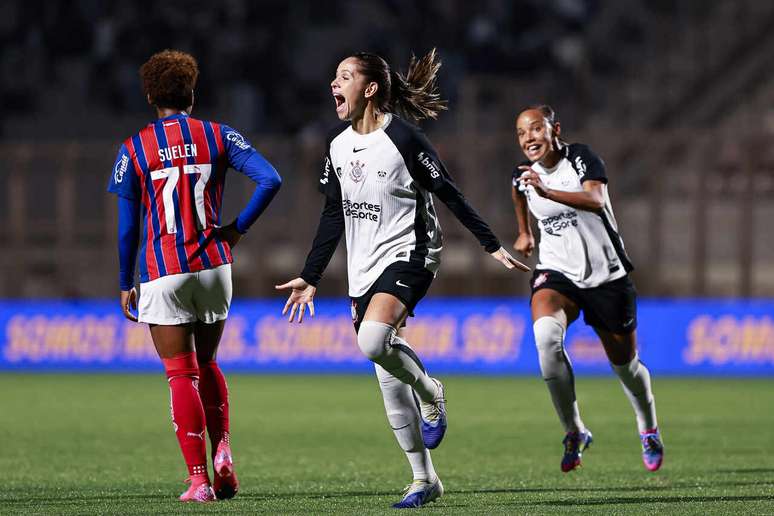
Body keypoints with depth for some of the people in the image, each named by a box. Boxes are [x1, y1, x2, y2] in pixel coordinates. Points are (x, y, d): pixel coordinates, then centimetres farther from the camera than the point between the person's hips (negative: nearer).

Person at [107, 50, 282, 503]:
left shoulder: (134, 150, -2)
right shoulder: (219, 137, 2)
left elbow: (128, 227, -1)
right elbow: (270, 180, -10)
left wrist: (126, 285, 8)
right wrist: (238, 228, 1)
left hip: (162, 272, -2)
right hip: (214, 265, 2)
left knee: (182, 375, 1)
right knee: (207, 364, 20)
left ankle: (199, 479, -5)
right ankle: (222, 453, 3)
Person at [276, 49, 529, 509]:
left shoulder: (403, 138, -12)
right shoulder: (339, 147, 9)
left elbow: (449, 194, -8)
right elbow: (334, 216, 16)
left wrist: (494, 247, -8)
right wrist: (310, 277, 15)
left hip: (408, 255, -7)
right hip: (365, 269, 7)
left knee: (373, 341, -31)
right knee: (390, 383, 4)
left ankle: (431, 393, -3)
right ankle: (425, 479, 12)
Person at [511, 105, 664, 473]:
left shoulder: (582, 158, -14)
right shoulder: (522, 175, -1)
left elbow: (596, 200, -34)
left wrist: (547, 191, -46)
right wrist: (524, 232, 31)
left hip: (606, 275, -2)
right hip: (557, 273, 2)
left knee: (625, 365, 10)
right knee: (545, 335, -31)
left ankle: (648, 429, 42)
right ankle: (574, 432, -21)